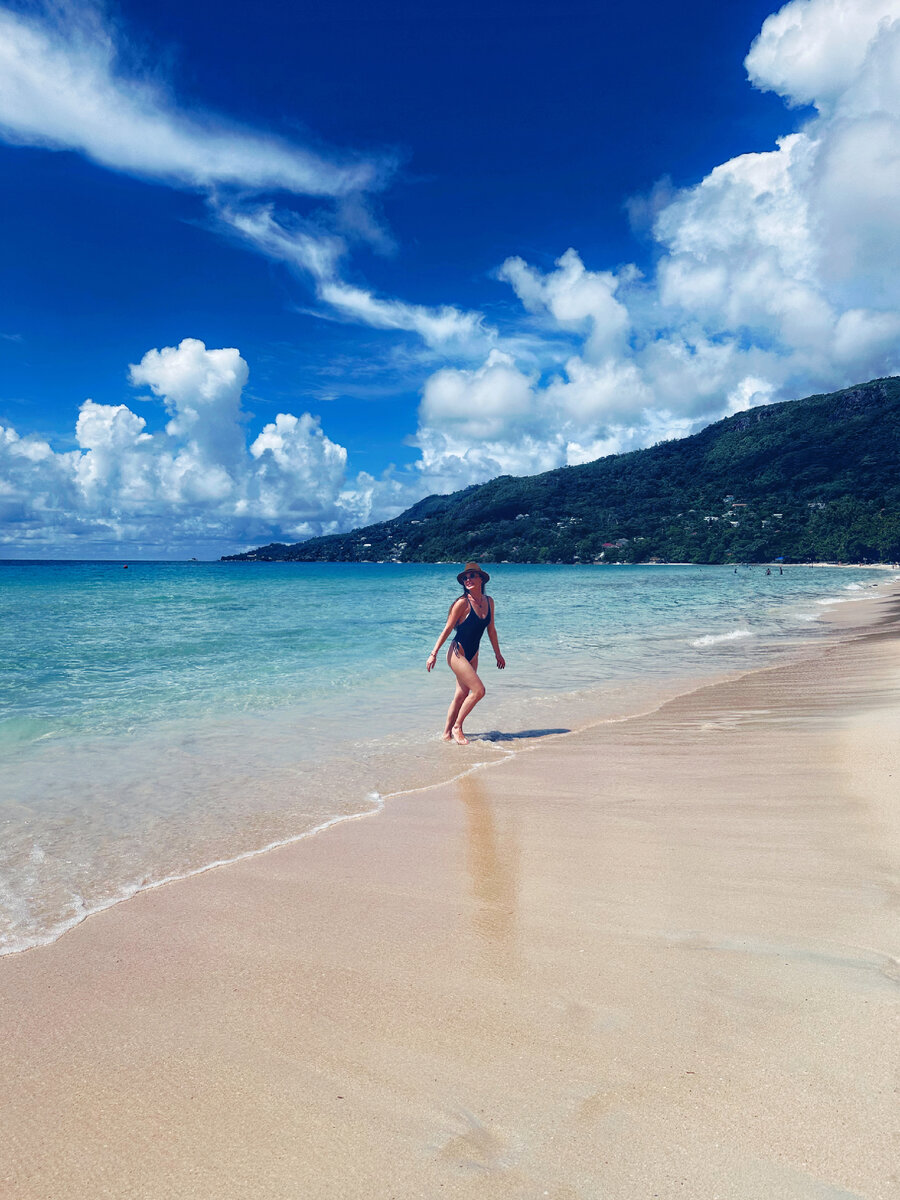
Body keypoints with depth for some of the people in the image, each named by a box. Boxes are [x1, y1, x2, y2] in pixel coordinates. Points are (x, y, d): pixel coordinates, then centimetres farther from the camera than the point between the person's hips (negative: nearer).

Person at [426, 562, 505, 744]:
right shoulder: (463, 603, -15)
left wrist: (498, 654, 20)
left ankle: (447, 733, 20)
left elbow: (491, 629, 14)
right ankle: (456, 727, 0)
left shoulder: (489, 601, 4)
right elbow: (447, 629, -12)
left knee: (462, 695, 10)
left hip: (472, 655, 7)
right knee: (478, 690, -13)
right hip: (457, 653, -7)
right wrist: (434, 654, -13)